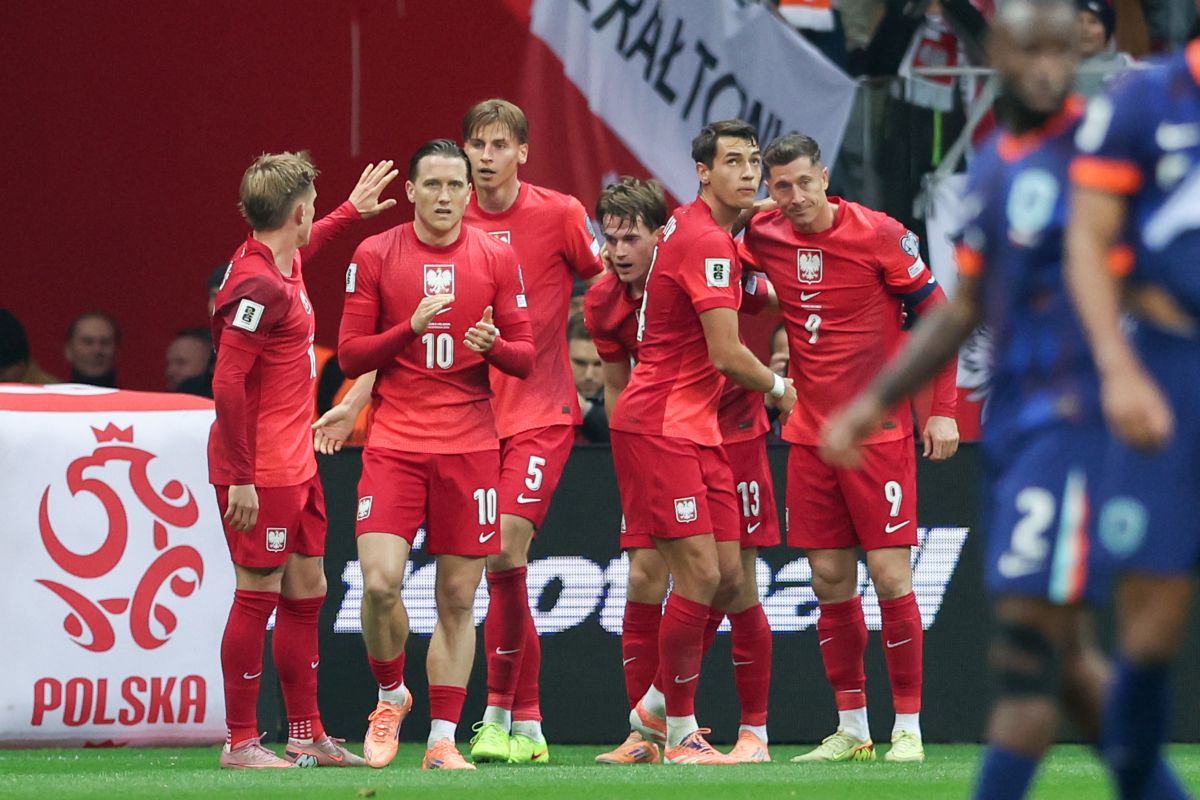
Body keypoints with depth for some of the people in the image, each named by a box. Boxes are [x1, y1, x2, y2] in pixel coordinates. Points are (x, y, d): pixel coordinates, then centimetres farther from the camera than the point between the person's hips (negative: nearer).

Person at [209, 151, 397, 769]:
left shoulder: (282, 262, 10)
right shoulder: (258, 285, -20)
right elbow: (227, 384, -23)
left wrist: (352, 211, 48)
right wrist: (239, 479, -23)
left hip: (295, 464, 10)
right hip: (260, 473, -10)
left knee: (306, 593, 13)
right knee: (258, 596, -5)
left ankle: (306, 736, 20)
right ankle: (240, 743, 0)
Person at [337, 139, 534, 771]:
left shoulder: (496, 258, 4)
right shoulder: (374, 256, 2)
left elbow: (525, 357, 6)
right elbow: (351, 356, 1)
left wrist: (492, 346, -16)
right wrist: (412, 327, -15)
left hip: (469, 445, 1)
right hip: (393, 441, -1)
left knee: (458, 597, 2)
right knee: (380, 582, -15)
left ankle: (442, 741, 9)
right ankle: (390, 696, 12)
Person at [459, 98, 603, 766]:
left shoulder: (559, 215, -4)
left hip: (541, 414, -4)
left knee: (505, 549, -18)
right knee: (502, 565, 5)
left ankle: (499, 712, -9)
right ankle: (528, 726, 13)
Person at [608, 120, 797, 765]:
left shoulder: (691, 226, 14)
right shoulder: (706, 241, -16)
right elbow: (726, 354, -18)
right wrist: (778, 387, 0)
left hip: (696, 427, 10)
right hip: (658, 426, -10)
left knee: (728, 578, 8)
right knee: (700, 574, -11)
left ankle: (657, 706, 23)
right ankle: (680, 734, -1)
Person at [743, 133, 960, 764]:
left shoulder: (878, 234, -9)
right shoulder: (765, 237, 1)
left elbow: (937, 314, -3)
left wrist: (943, 409, -8)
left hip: (878, 431, -4)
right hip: (810, 435, 4)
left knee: (890, 575, -7)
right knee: (829, 580, 4)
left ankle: (908, 729, -2)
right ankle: (850, 728, 12)